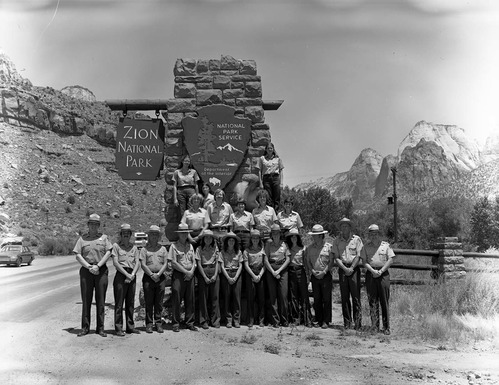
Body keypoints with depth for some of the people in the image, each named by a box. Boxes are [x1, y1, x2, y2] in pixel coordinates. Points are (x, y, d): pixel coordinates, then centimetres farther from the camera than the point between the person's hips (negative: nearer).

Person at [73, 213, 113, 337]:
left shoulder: (104, 237, 10)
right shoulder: (82, 239, 10)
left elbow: (108, 253, 1)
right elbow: (78, 256, 2)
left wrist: (98, 266, -11)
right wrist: (89, 267, -11)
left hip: (101, 270, 0)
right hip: (86, 271, 0)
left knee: (100, 299, 1)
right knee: (86, 299, 2)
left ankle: (100, 328, 7)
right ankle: (85, 327, 9)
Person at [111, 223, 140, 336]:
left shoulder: (134, 247, 13)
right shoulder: (116, 246, 2)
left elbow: (137, 263, 6)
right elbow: (115, 262, -6)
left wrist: (132, 275, -10)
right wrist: (126, 274, -13)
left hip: (132, 276, 4)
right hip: (120, 275, -4)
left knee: (131, 302, 8)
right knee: (119, 303, -2)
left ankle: (130, 326, 15)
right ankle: (118, 328, 2)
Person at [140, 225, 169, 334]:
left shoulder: (162, 248, 13)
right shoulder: (144, 249, 6)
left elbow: (165, 264, 5)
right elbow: (143, 265, -2)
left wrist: (158, 274, -9)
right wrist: (151, 274, -13)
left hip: (161, 277, 2)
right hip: (148, 277, -2)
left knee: (159, 302, 4)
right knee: (149, 302, 1)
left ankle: (159, 323, 10)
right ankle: (149, 324, 7)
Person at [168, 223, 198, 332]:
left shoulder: (190, 246, 16)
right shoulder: (174, 246, 0)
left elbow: (194, 261, 14)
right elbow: (173, 263, -7)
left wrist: (191, 271, -5)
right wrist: (186, 271, -10)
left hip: (190, 275, 5)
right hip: (178, 274, -4)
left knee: (190, 300, 5)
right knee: (176, 300, -4)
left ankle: (190, 322, 13)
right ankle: (175, 324, 3)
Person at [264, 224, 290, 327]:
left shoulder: (284, 244, 8)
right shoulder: (268, 244, 7)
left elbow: (288, 259, 3)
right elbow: (266, 260, 0)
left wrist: (279, 271, -7)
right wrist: (273, 272, -9)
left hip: (282, 269, 0)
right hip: (270, 270, 0)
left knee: (283, 295, -5)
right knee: (272, 295, -1)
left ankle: (284, 320, 5)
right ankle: (275, 320, 4)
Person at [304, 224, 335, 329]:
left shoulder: (329, 246, -1)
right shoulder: (309, 248, 10)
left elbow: (331, 262, -3)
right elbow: (307, 261, 10)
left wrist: (324, 272, -11)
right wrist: (312, 271, -5)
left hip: (326, 276, -3)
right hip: (314, 276, 3)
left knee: (326, 299, -3)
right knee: (317, 299, 5)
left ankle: (326, 321, 3)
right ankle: (318, 320, 13)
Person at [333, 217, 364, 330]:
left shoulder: (356, 239, 3)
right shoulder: (337, 241, 9)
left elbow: (358, 256, -2)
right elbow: (336, 257, 3)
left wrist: (351, 268, -11)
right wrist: (344, 268, -9)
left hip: (354, 268, -2)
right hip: (342, 269, 2)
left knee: (356, 296, -5)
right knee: (344, 297, 4)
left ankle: (357, 321, 0)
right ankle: (347, 322, 10)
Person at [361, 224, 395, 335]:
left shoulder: (386, 245, 7)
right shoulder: (366, 246, 10)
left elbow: (390, 260, 1)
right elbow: (364, 262, 3)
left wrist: (381, 271, -9)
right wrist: (373, 271, -12)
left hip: (383, 274, -1)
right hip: (370, 275, 1)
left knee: (385, 301, -1)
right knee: (372, 301, 1)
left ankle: (386, 327, 5)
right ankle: (374, 327, 5)